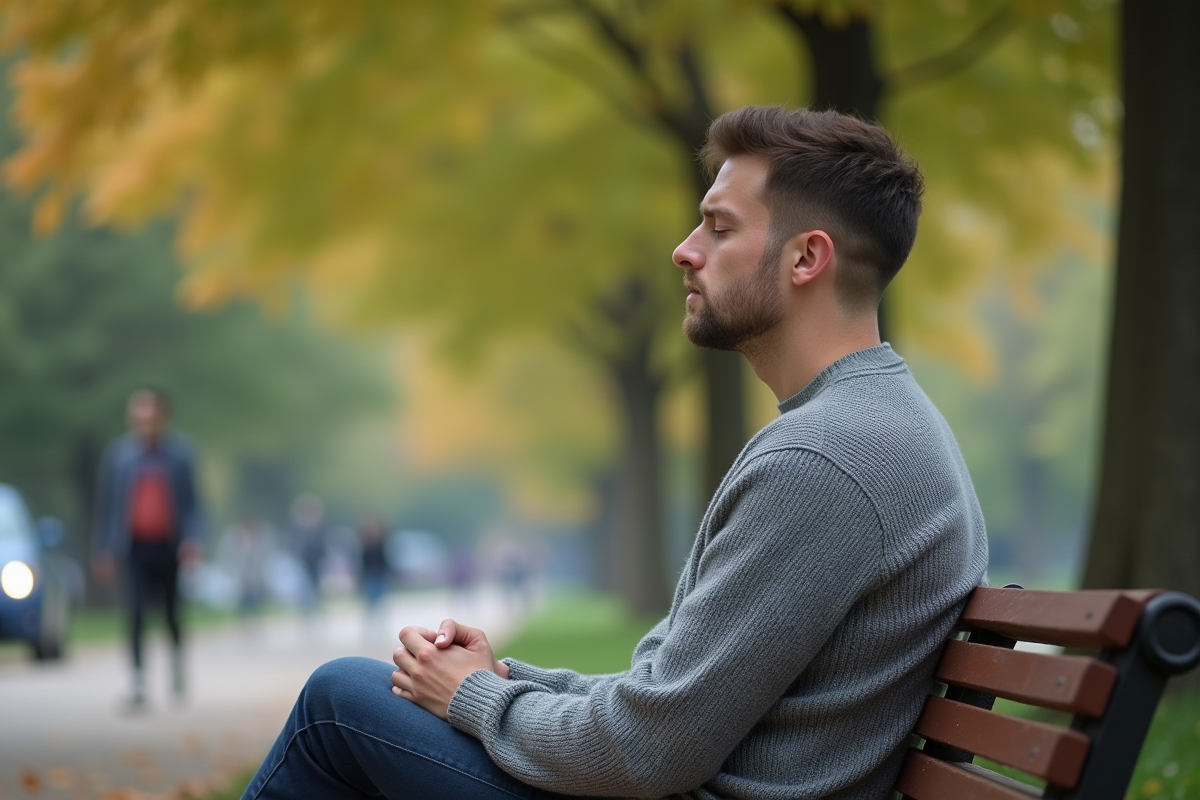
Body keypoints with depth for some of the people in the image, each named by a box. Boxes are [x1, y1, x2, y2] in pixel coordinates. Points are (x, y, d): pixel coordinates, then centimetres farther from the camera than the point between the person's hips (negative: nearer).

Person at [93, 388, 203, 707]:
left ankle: (178, 669, 35)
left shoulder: (180, 451, -1)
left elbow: (191, 501, 1)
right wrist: (104, 550, 3)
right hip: (136, 546, 0)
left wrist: (192, 539, -12)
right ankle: (138, 683, -7)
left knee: (173, 613, 12)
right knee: (135, 615, -9)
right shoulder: (119, 454, -1)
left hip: (169, 546, 1)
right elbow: (106, 504, 4)